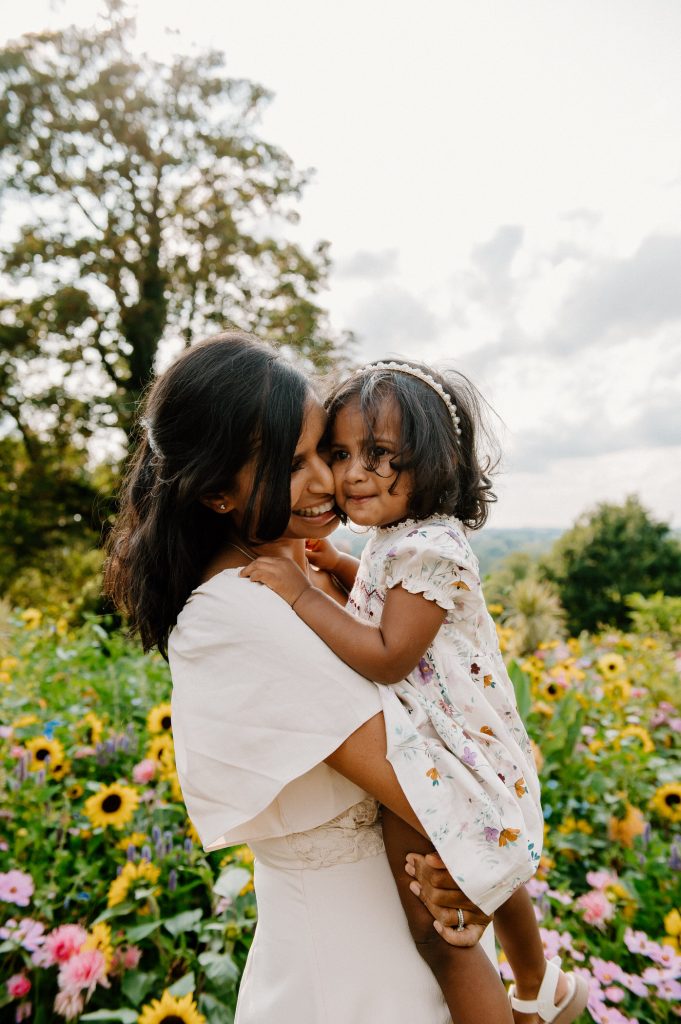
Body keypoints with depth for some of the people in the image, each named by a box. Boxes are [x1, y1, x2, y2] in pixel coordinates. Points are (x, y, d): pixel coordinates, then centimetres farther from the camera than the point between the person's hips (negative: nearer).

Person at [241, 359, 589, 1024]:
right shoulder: (398, 538, 3)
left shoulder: (429, 549, -27)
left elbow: (388, 657, -29)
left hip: (442, 761, -11)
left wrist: (303, 596, -29)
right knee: (496, 880, 30)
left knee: (429, 920, 4)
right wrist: (336, 564, 6)